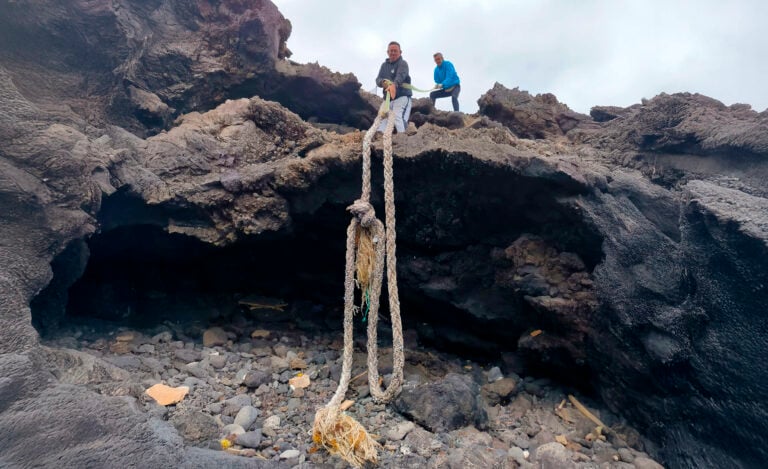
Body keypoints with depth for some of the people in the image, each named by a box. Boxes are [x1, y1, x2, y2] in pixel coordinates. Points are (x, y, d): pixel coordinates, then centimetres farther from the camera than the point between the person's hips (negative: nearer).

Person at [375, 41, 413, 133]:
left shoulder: (403, 63, -1)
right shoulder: (384, 65, 18)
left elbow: (400, 75, -22)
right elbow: (378, 80, 6)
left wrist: (393, 85, -45)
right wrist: (384, 82, -20)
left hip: (402, 97, -7)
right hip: (388, 99, 7)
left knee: (399, 119, -28)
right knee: (382, 121, 1)